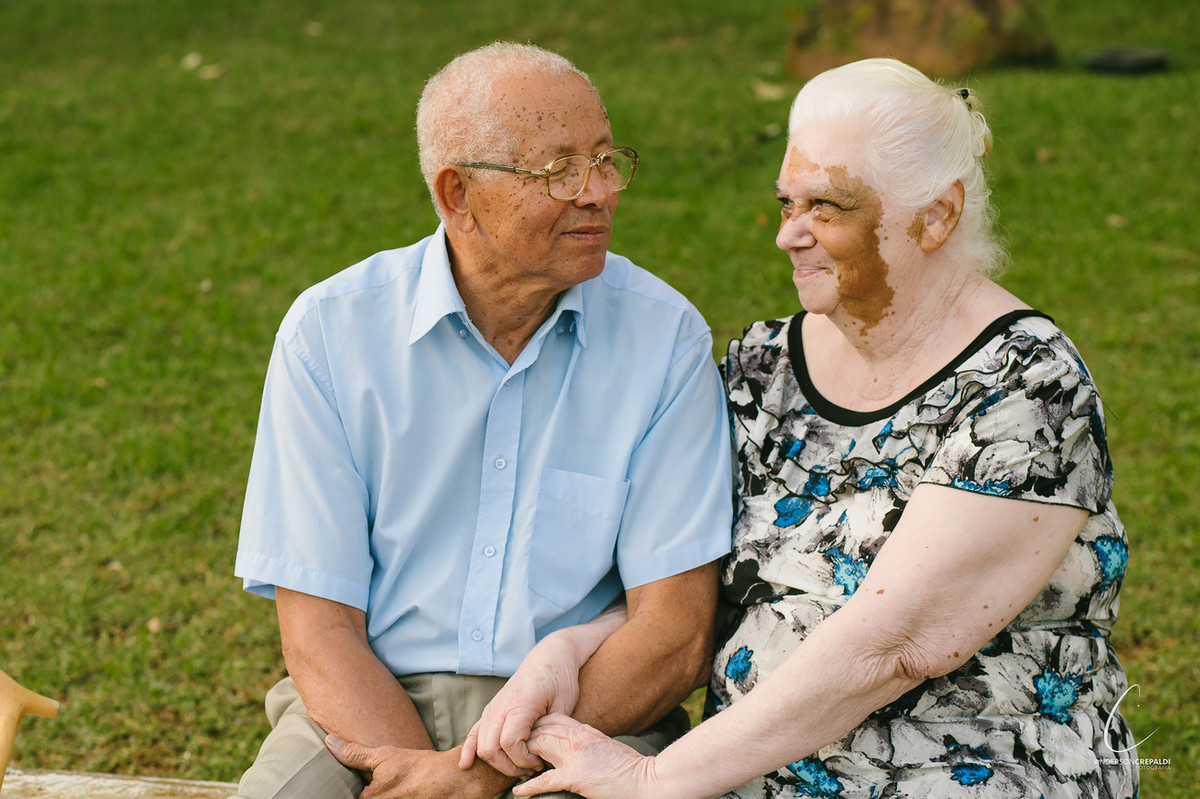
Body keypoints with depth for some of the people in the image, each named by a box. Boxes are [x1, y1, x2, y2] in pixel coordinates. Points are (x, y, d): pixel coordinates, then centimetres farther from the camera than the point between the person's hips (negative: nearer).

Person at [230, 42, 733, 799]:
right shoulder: (329, 331, -3)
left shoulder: (667, 337, -3)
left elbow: (677, 637, -7)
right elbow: (319, 631, -5)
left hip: (589, 718, 0)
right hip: (373, 706, 0)